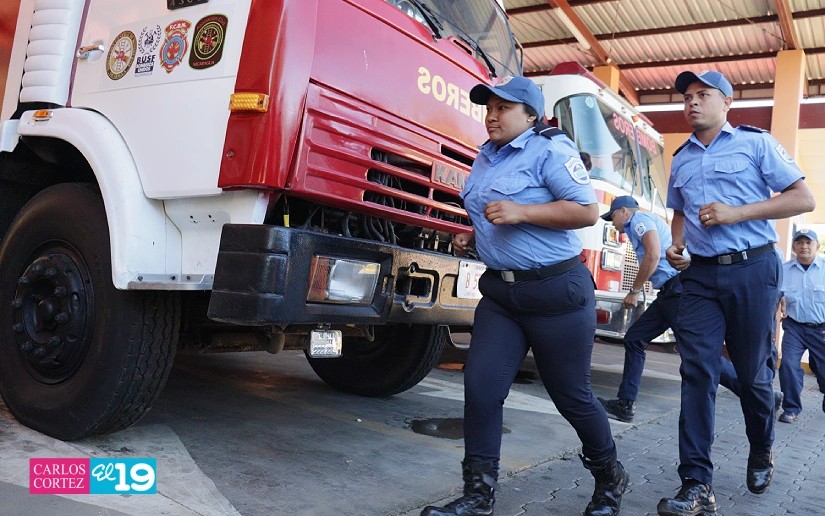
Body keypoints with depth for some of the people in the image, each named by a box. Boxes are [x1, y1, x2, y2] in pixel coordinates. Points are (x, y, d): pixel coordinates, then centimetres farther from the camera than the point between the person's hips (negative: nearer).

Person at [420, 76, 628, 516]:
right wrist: (472, 237, 8)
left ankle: (610, 478, 33)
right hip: (500, 291, 7)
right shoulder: (485, 159, 14)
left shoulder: (550, 149, -9)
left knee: (571, 395, 6)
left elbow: (587, 210, -16)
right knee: (481, 386, -4)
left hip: (556, 292, -7)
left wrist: (521, 212, -23)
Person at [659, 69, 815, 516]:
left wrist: (736, 213, -16)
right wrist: (676, 245, 5)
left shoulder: (756, 142, 0)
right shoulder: (681, 159, 15)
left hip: (751, 270, -3)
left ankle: (761, 452, 36)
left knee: (752, 372, 8)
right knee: (697, 373, -6)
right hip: (699, 275, 4)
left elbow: (803, 199, -5)